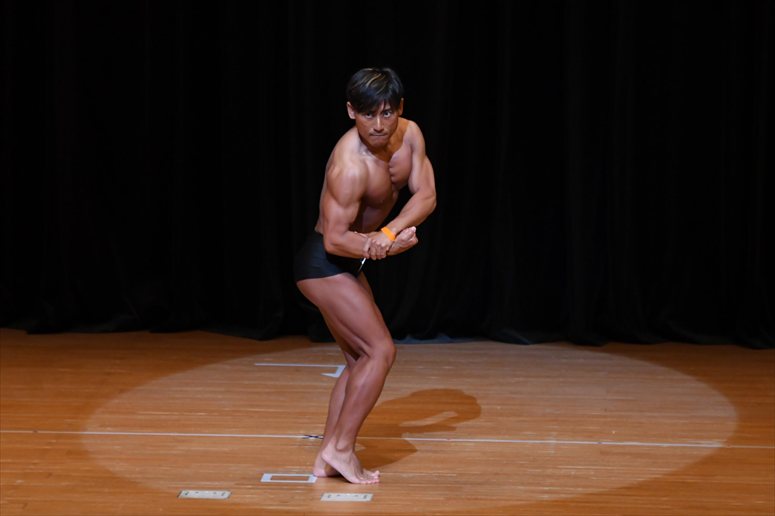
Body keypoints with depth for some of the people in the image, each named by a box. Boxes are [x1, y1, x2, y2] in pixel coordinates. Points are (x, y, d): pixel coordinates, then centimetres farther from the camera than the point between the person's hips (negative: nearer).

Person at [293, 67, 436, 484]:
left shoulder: (409, 134, -4)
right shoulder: (351, 166, -29)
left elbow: (426, 195, -10)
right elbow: (336, 239, -28)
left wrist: (387, 233, -26)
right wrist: (389, 246, -40)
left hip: (347, 264, 9)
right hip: (323, 263, -9)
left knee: (360, 360, 12)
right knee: (381, 351, -13)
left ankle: (327, 459, 15)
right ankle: (339, 449, -8)